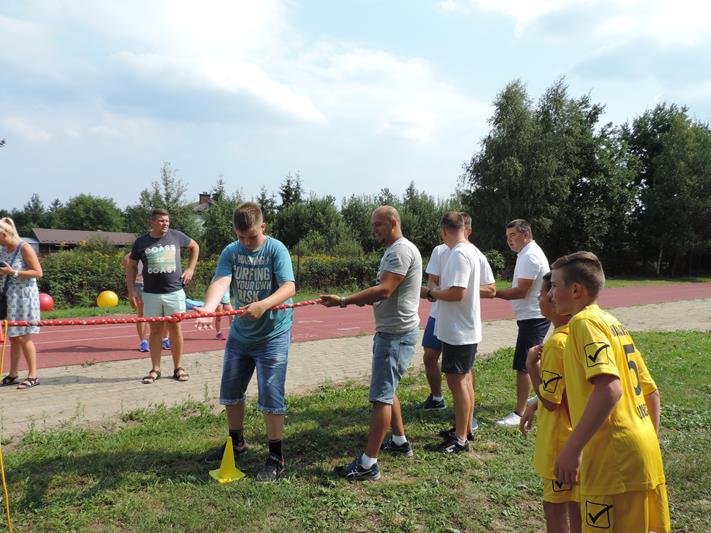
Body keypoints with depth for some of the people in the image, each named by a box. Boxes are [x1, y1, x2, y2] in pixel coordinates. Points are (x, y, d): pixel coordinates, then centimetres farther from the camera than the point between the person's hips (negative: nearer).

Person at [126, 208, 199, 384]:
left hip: (174, 292, 0)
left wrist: (191, 268, 8)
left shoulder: (176, 236, 1)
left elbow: (195, 246, 17)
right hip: (151, 294, 0)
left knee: (175, 328, 3)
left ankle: (177, 368, 12)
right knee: (155, 330, 5)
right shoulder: (141, 242, 1)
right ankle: (155, 369, 13)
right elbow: (131, 266, 8)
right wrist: (131, 291, 0)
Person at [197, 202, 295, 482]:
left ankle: (276, 458, 12)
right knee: (230, 392, 16)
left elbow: (289, 287, -24)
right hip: (240, 333, 5)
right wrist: (208, 309, -41)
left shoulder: (276, 249, -13)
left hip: (273, 335, -5)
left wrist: (263, 305, -42)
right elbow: (220, 282, -20)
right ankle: (236, 442, 39)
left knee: (270, 397, -3)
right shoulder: (230, 253, -3)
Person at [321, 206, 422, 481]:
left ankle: (368, 464, -5)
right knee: (387, 390, 21)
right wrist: (367, 299, 2)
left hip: (397, 334, -11)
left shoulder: (401, 250, -17)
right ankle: (400, 441, 35)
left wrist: (343, 301, -27)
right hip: (389, 331, 11)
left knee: (381, 396, -9)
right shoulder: (393, 250, 17)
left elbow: (384, 291, -27)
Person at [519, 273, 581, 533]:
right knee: (574, 505, 20)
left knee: (555, 506, 6)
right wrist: (534, 405, 17)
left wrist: (531, 364, -14)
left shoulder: (557, 342, -25)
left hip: (560, 442, -9)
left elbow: (550, 401, -22)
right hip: (576, 437, 9)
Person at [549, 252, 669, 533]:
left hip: (614, 457, -9)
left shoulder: (585, 322, -12)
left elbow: (609, 388, -26)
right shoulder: (613, 322, 15)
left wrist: (573, 448, -26)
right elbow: (650, 391, 17)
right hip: (643, 454, 9)